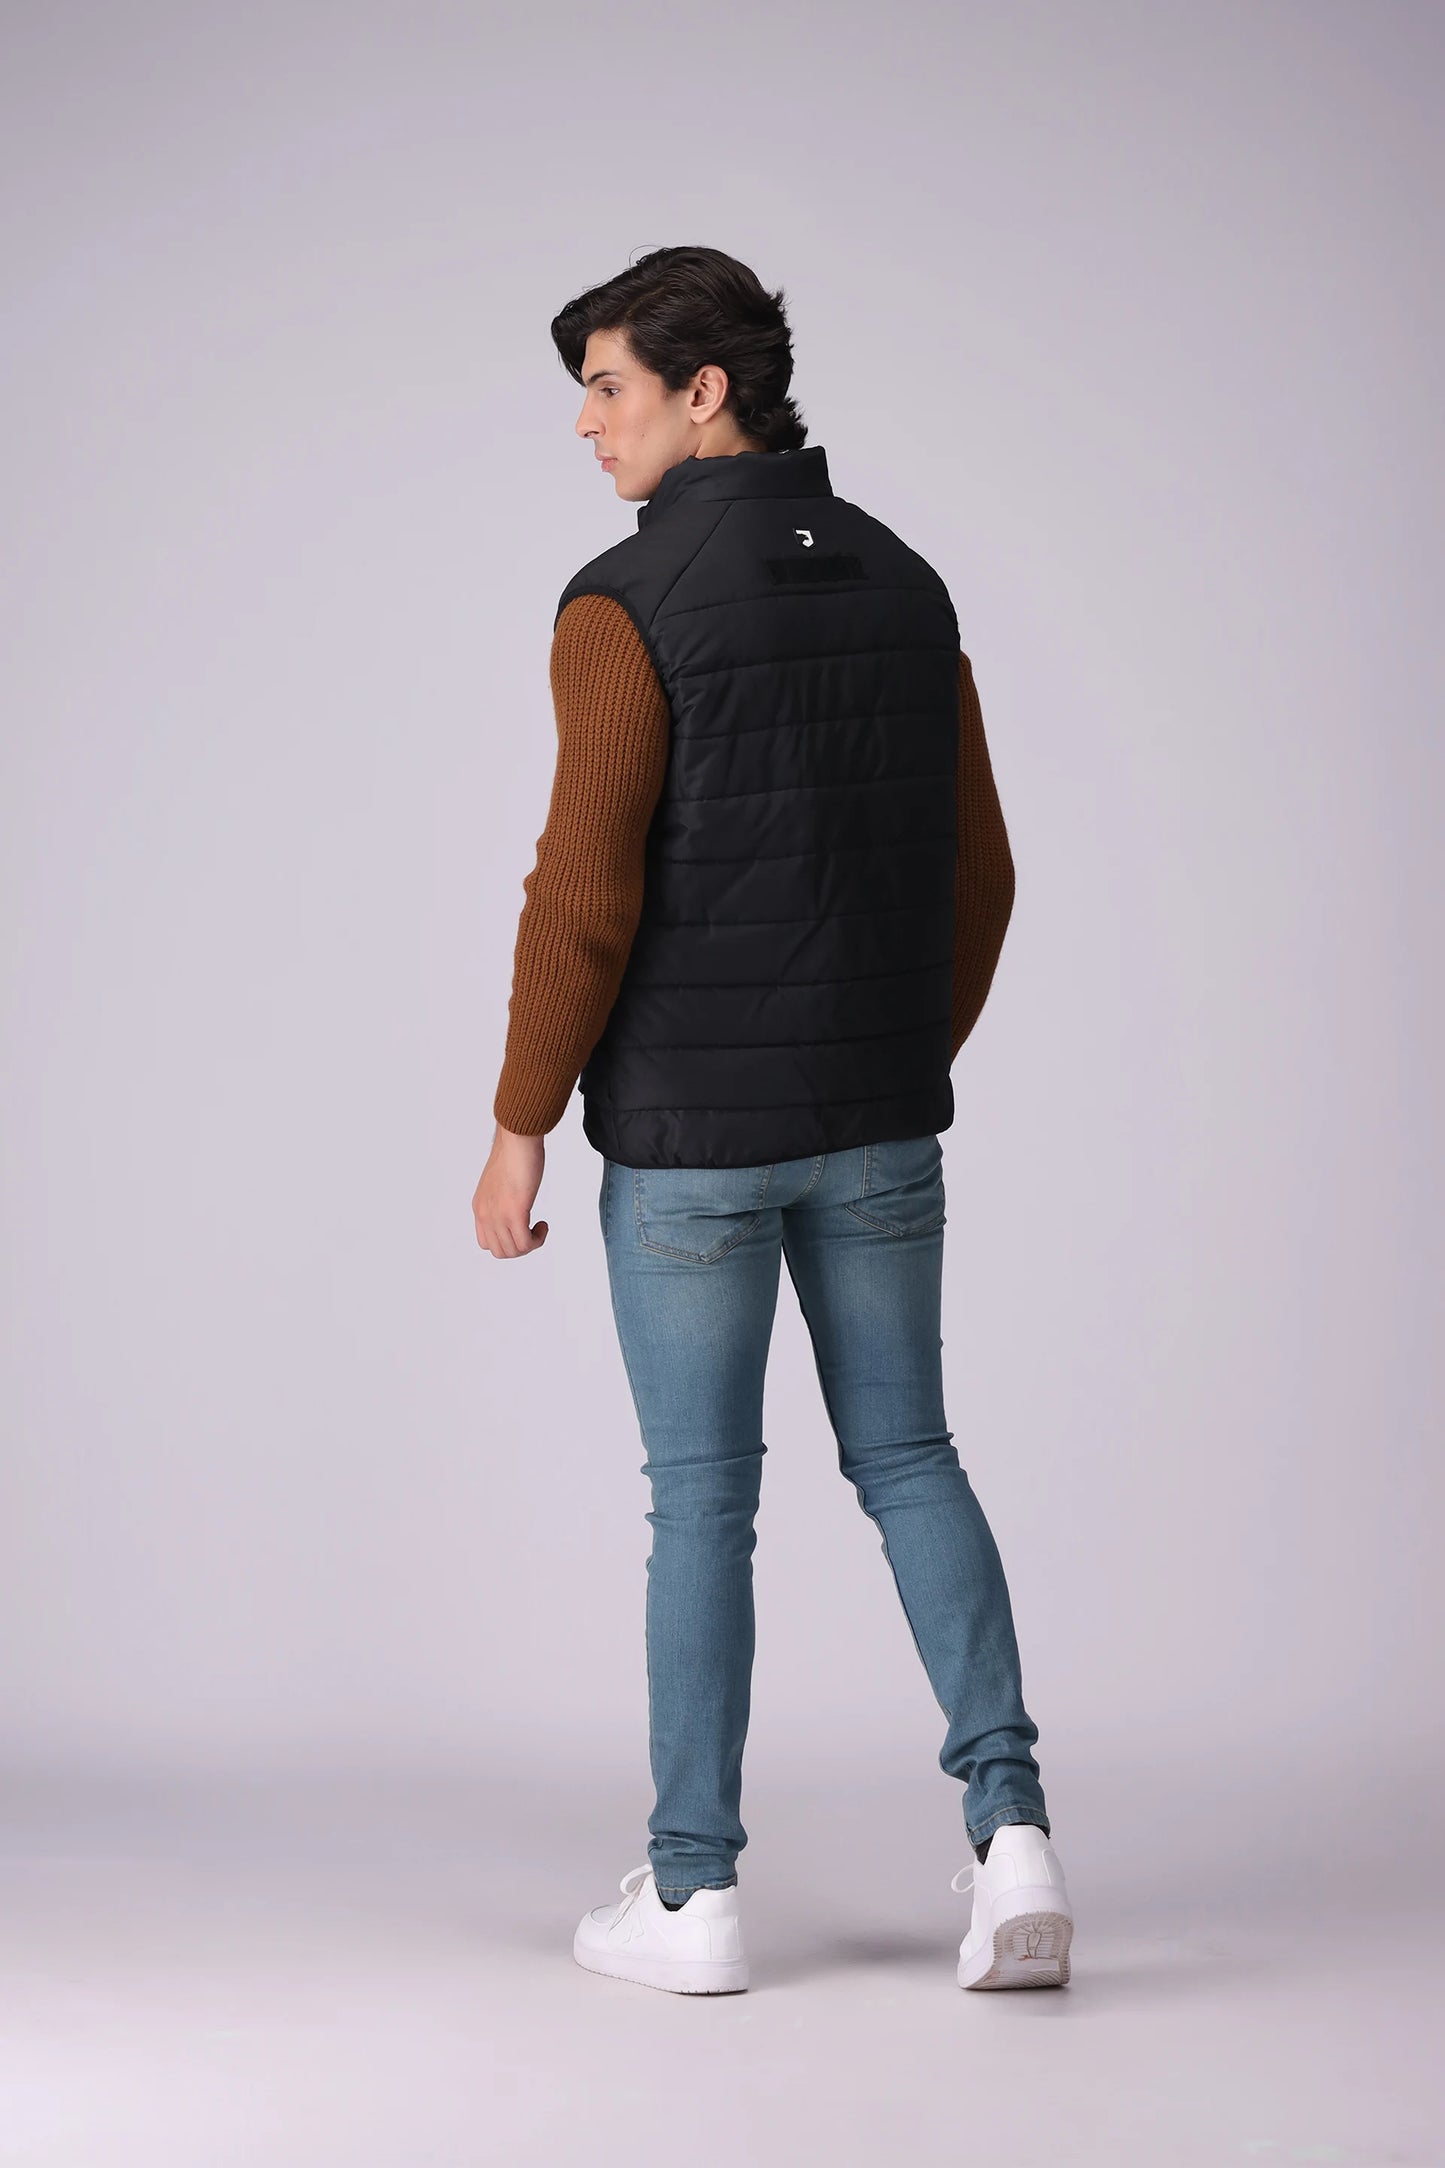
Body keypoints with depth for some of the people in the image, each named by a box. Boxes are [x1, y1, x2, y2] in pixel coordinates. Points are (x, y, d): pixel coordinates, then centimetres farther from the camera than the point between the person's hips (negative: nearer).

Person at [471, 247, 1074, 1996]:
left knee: (702, 1497, 6)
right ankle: (1009, 1831, -1)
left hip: (689, 1126, -5)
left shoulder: (628, 602, -14)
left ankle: (693, 1895, 13)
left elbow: (585, 893, -18)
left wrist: (517, 1128, -9)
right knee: (909, 1465, 13)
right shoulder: (904, 588, 6)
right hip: (875, 1116, 5)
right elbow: (976, 875, 9)